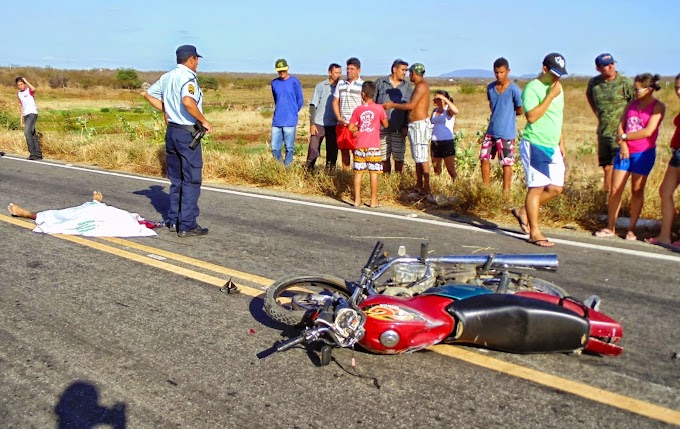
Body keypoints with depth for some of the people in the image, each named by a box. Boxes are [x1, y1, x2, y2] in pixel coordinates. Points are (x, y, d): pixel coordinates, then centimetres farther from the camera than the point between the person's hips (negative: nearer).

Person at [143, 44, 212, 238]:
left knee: (176, 179, 16)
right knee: (191, 180, -2)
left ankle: (173, 221, 21)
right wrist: (204, 121, -21)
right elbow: (187, 102, -32)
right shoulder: (188, 77, -15)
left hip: (172, 131, 8)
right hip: (187, 133, -8)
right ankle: (187, 225, -1)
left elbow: (148, 94, 19)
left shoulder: (167, 77, 11)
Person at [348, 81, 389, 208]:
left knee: (358, 172, 7)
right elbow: (386, 125, 4)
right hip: (374, 146, -2)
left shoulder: (358, 110, 1)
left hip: (360, 146, 2)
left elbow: (351, 128, 2)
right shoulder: (379, 108, -4)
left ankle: (357, 199, 8)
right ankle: (374, 201, 4)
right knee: (374, 173, 2)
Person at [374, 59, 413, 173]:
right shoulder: (380, 83, 6)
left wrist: (406, 126, -2)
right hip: (382, 126, 0)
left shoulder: (407, 86, 9)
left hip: (398, 128, 0)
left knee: (399, 157, 1)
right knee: (384, 157, 6)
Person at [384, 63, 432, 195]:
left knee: (422, 157, -9)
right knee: (418, 157, 13)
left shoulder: (422, 85, -13)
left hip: (420, 125, -10)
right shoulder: (420, 85, 17)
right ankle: (419, 185, 19)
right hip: (415, 125, 10)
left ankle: (426, 188, -7)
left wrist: (392, 105, -10)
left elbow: (411, 105, -19)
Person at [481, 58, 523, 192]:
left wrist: (507, 114, 7)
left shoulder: (514, 90, -12)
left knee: (506, 163, 2)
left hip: (506, 133, -6)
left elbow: (521, 110, -3)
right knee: (484, 159, 8)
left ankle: (506, 192, 11)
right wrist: (498, 114, 7)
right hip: (491, 131, 6)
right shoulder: (490, 87, 5)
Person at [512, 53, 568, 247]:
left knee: (556, 188, 7)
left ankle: (524, 212, 25)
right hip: (535, 146, -8)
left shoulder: (558, 88, 15)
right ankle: (534, 232, 3)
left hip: (553, 147, 8)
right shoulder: (532, 88, -11)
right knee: (536, 187, -5)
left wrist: (561, 143, 21)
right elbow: (531, 116, -23)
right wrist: (550, 96, -19)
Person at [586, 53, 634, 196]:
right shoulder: (594, 82, 3)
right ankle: (608, 199, 24)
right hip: (603, 132, 5)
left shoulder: (626, 83, -12)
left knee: (616, 170, -6)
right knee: (607, 169, 13)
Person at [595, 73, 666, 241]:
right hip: (625, 151, 4)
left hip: (644, 153, -4)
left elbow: (648, 131, -15)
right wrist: (622, 144, -11)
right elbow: (620, 126, 5)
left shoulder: (658, 106, -5)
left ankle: (631, 230, 11)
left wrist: (624, 136, -9)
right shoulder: (631, 104, 11)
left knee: (637, 191, 3)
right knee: (615, 189, -1)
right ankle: (610, 228, 7)